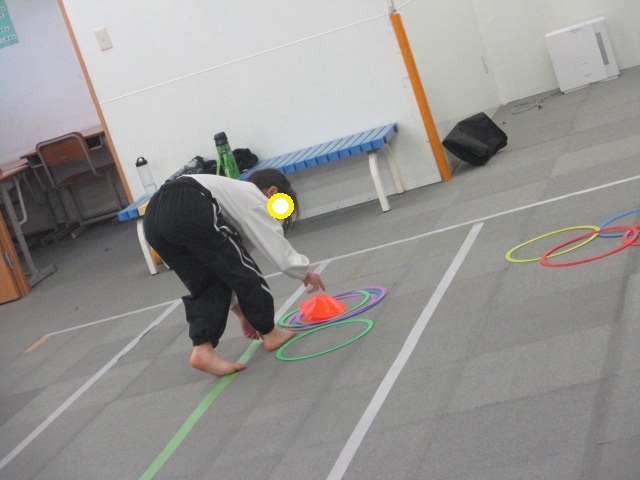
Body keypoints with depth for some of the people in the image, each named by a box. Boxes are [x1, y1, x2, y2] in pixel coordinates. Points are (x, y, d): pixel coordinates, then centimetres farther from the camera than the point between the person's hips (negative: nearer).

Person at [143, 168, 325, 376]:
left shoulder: (235, 197, 38)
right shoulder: (256, 202, 16)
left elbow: (221, 270, 38)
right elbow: (281, 255, 11)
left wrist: (241, 310, 41)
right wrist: (305, 273, 31)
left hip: (154, 215, 9)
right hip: (188, 210, -8)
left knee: (206, 284, 19)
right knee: (240, 269, 10)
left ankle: (202, 349, 5)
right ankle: (270, 334, 24)